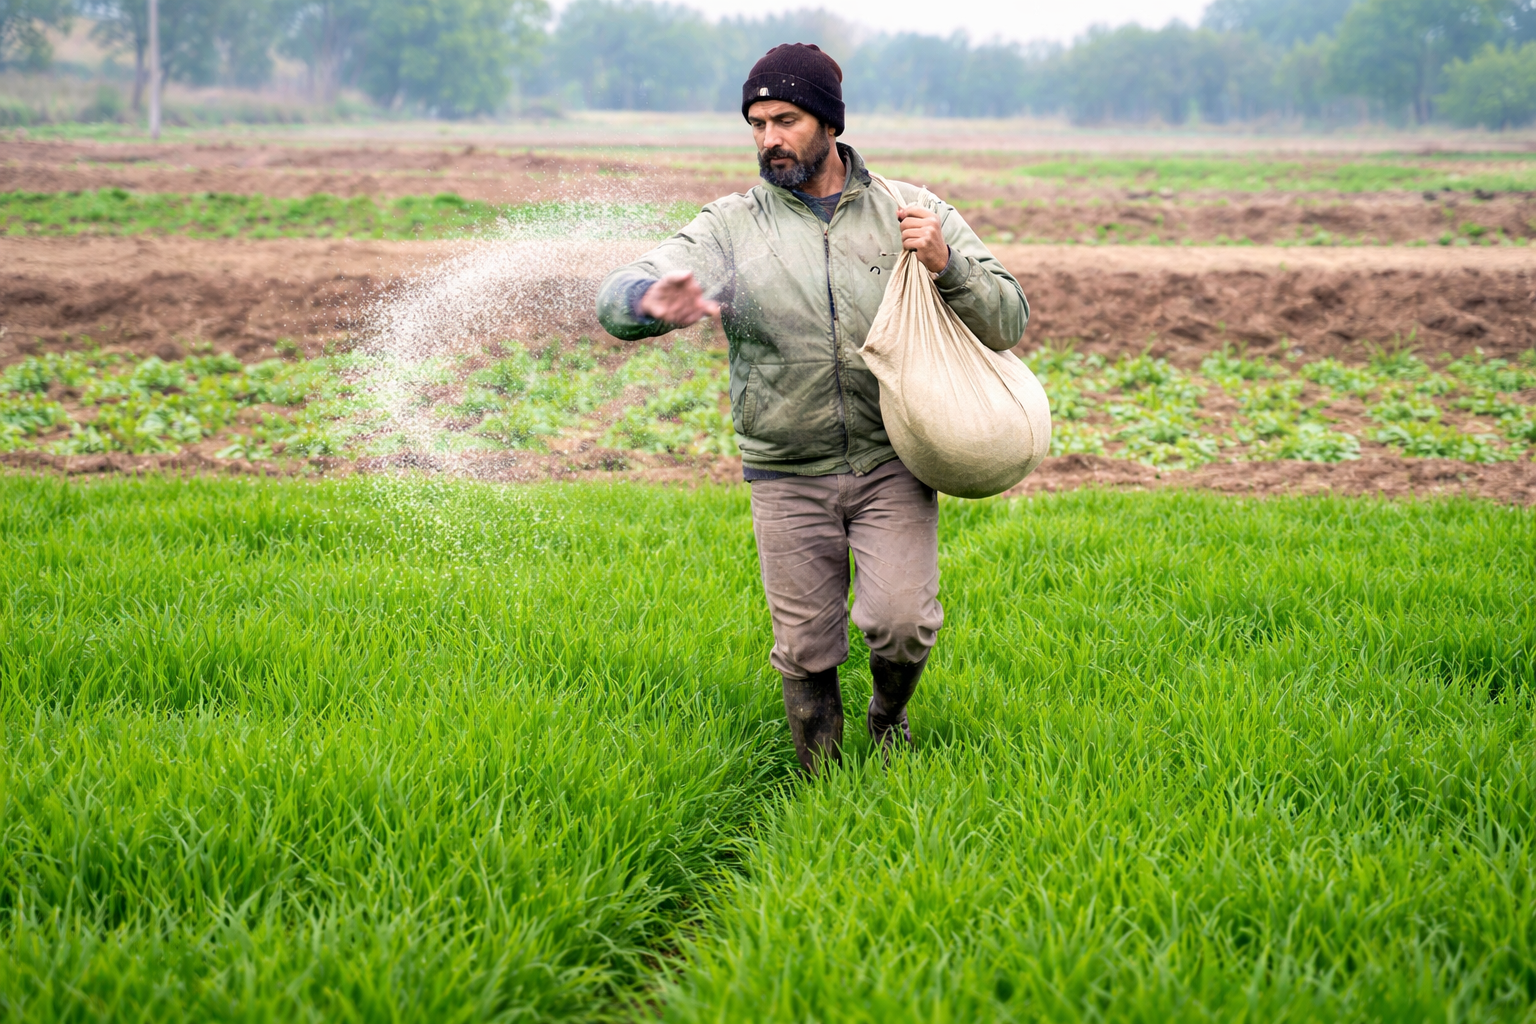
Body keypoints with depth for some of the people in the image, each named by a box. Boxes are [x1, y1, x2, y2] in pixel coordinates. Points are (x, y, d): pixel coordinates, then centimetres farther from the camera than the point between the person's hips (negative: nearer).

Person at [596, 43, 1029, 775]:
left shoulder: (912, 213, 1)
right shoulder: (732, 227, -2)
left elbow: (1008, 322, 1)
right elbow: (616, 298, -13)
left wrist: (947, 266, -18)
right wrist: (656, 301, -38)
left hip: (892, 463, 0)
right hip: (788, 477, 0)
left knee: (900, 623, -16)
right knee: (806, 652, 4)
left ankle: (889, 717, 17)